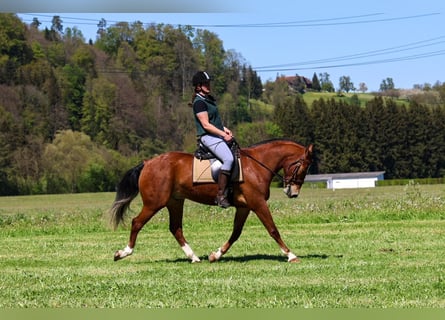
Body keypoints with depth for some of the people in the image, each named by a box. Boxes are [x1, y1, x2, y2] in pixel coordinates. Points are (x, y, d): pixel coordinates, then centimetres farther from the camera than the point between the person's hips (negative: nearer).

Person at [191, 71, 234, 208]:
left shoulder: (209, 99, 17)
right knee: (228, 159, -29)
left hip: (218, 135, 11)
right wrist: (223, 135, -17)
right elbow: (206, 125, -18)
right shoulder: (199, 102, -13)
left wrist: (224, 129, 11)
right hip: (208, 136, -11)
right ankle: (221, 195, -27)